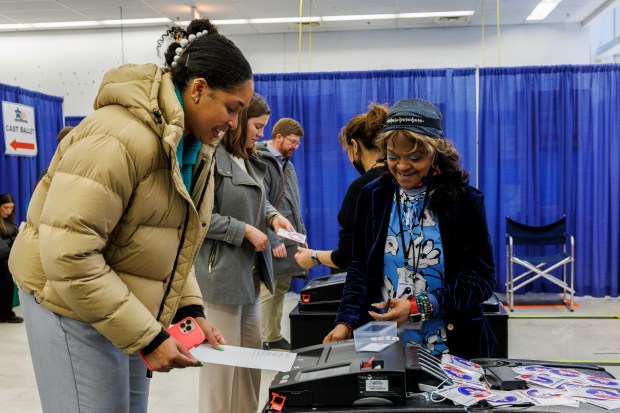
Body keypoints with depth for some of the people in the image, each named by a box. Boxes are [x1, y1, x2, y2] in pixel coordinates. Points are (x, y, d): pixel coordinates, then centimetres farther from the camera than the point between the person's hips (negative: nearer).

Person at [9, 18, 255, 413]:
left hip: (125, 307, 8)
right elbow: (69, 256, -28)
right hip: (72, 304, -8)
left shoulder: (197, 145, 3)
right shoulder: (121, 137, -26)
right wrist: (148, 336, -25)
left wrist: (190, 308, -2)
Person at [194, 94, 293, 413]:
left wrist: (273, 216, 2)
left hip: (249, 271, 10)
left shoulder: (250, 161, 14)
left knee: (252, 351, 17)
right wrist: (245, 231, -19)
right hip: (221, 272, -10)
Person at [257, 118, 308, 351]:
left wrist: (301, 234, 17)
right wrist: (273, 240, -17)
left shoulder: (287, 164, 18)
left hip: (290, 240, 9)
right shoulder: (261, 163, -11)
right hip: (273, 241, -9)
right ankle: (261, 341, 3)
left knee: (281, 290, 13)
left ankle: (274, 337, 21)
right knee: (267, 292, -5)